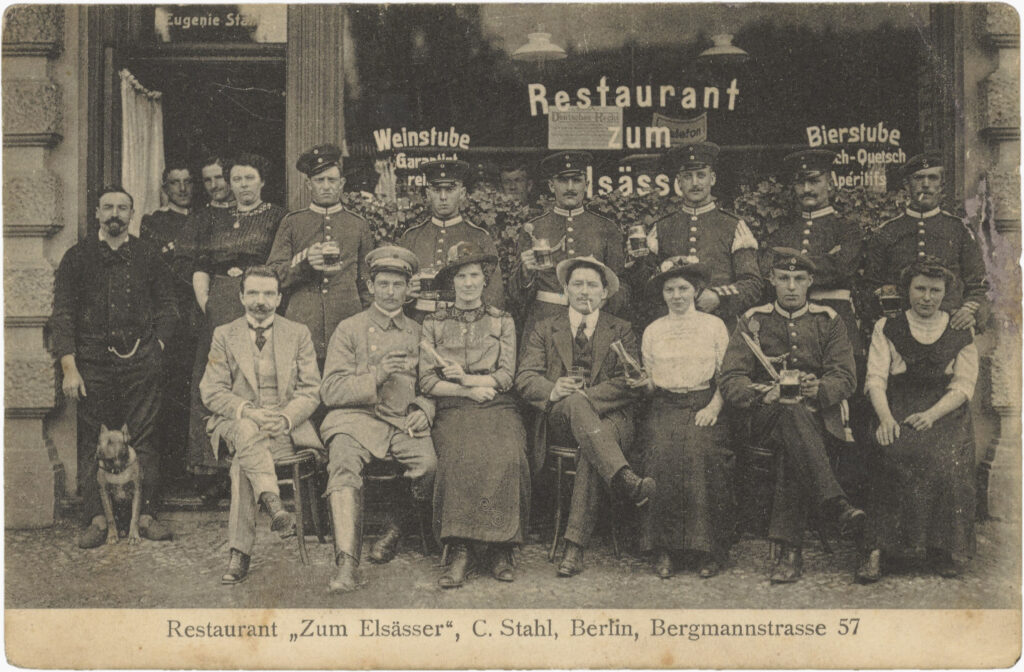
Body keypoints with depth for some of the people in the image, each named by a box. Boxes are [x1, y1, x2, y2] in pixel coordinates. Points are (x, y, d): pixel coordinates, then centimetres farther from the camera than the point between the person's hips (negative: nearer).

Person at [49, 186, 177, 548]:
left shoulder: (148, 256, 10)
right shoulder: (78, 257, 6)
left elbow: (166, 309, 14)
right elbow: (62, 314, 2)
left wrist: (156, 349, 1)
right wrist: (69, 367, -6)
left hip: (141, 364, 1)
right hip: (93, 363, 0)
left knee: (143, 440, 0)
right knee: (92, 443, 1)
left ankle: (146, 515, 6)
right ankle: (97, 519, 6)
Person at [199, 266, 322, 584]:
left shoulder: (298, 334, 12)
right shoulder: (224, 335, 12)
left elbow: (311, 391, 5)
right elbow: (212, 392, 3)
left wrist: (284, 418, -16)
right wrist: (248, 411, -17)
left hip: (286, 426, -1)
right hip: (236, 423, 1)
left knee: (243, 462, -32)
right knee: (247, 431, -37)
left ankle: (240, 553, -30)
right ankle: (275, 507, -52)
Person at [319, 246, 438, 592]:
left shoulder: (418, 333, 20)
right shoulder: (349, 329, 11)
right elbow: (331, 390, 2)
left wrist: (423, 410, -1)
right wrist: (376, 376, -12)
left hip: (405, 422, 2)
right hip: (357, 418, -2)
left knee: (431, 465, -29)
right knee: (343, 463, -34)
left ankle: (395, 529, -2)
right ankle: (347, 562, -38)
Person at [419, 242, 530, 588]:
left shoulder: (502, 321, 17)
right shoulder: (433, 323, 15)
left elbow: (506, 376, 7)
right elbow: (426, 382, 6)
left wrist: (466, 378, -4)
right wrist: (467, 391, -6)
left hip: (497, 407, 0)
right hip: (452, 409, 0)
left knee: (507, 457, -32)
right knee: (461, 457, -33)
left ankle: (499, 550, -22)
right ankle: (460, 551, -29)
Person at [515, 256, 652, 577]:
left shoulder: (621, 331, 17)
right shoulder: (544, 330, 19)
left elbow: (631, 384, 1)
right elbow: (525, 379, 5)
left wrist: (585, 395, -15)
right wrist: (553, 391, -20)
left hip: (609, 415, 0)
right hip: (559, 418, 0)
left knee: (591, 451, -36)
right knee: (575, 403, -37)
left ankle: (575, 547, -38)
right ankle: (624, 478, -54)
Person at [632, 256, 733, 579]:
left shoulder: (714, 326, 11)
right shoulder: (652, 331, 16)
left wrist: (714, 406, -10)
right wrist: (643, 382, -5)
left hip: (703, 404, -1)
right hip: (665, 405, 1)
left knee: (701, 451, -32)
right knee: (663, 451, -30)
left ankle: (708, 549, -22)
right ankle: (663, 549, -24)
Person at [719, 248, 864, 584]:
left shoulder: (828, 321, 13)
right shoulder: (753, 321, 11)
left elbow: (846, 378, 2)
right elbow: (730, 380, 1)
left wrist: (818, 388, -21)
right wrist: (761, 392, -20)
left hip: (819, 416, 1)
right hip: (768, 415, -1)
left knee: (792, 451, -34)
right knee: (792, 412, -37)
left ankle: (789, 549, -37)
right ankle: (836, 503, -43)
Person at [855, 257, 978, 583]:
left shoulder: (961, 332, 15)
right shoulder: (886, 328, 14)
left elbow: (963, 385, 5)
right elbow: (876, 379, 4)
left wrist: (931, 415, -15)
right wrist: (885, 417, -17)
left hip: (946, 411, 1)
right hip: (898, 408, 0)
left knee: (946, 458, -33)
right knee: (896, 453, -33)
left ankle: (944, 547, -20)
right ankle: (879, 548, -31)